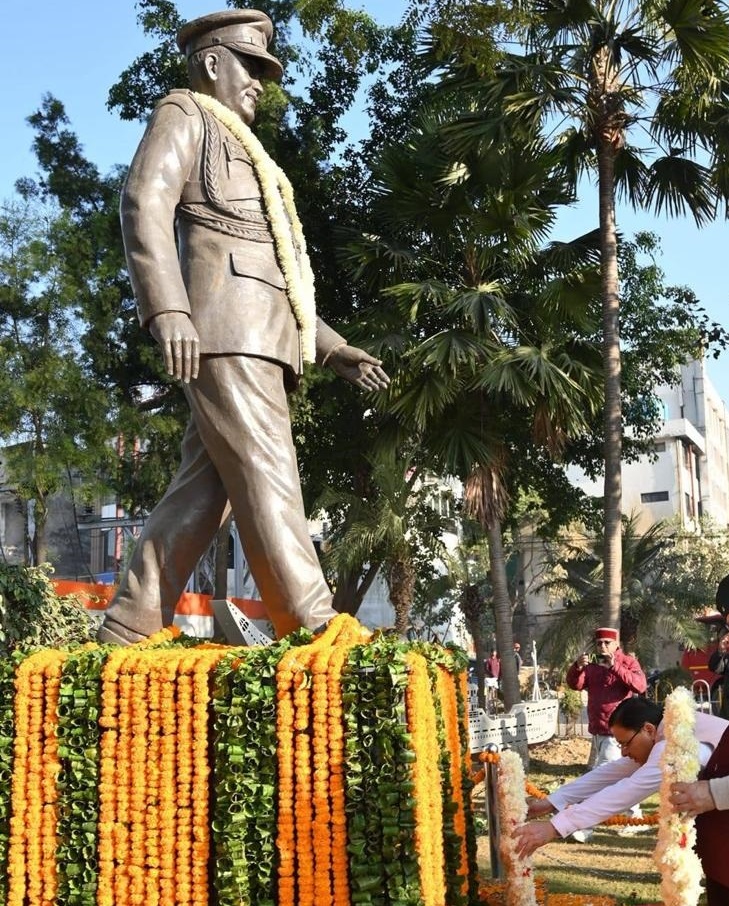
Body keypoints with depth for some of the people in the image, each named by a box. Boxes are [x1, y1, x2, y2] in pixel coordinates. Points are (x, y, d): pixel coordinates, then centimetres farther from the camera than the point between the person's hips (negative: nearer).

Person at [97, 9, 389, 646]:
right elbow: (144, 202, -11)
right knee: (265, 476, -15)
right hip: (223, 330, -8)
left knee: (201, 492, 2)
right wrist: (167, 308, -26)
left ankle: (127, 635, 5)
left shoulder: (245, 156, 35)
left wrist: (332, 348, 24)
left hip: (262, 338, 8)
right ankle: (314, 632, -18)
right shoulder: (184, 116, 9)